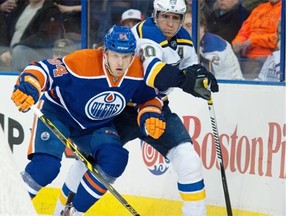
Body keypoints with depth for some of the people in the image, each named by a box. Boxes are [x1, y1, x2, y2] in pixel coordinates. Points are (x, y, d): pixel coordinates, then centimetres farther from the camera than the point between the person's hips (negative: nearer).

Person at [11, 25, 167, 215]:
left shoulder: (138, 71, -15)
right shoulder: (82, 62, -32)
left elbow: (148, 97, 4)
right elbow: (43, 69, -28)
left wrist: (151, 116, -16)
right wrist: (28, 87, -48)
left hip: (97, 125, 5)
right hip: (58, 114, -5)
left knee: (115, 160, -20)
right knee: (47, 165, -27)